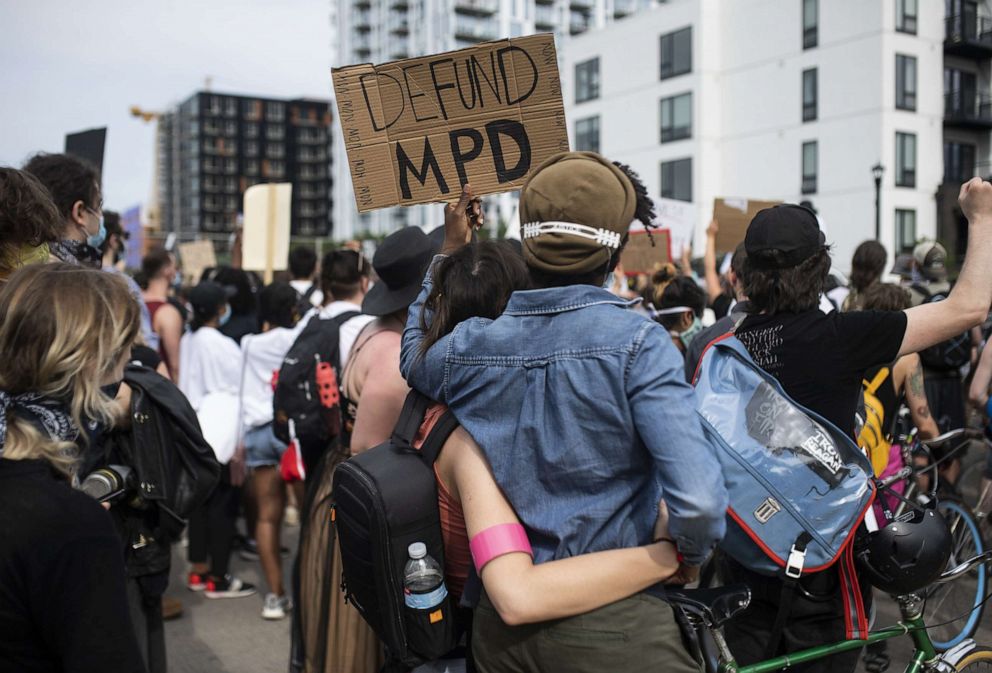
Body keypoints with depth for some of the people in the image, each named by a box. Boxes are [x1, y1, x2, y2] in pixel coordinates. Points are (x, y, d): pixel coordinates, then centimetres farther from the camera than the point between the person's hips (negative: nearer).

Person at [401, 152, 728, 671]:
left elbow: (414, 357, 21)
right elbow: (698, 500, -26)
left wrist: (449, 251, 22)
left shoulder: (466, 347, -5)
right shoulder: (635, 342, -17)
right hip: (616, 627, -4)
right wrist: (691, 554, -4)